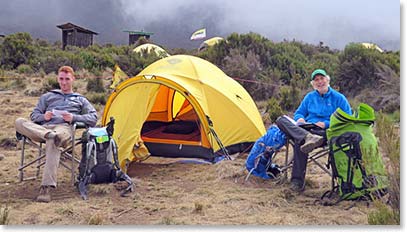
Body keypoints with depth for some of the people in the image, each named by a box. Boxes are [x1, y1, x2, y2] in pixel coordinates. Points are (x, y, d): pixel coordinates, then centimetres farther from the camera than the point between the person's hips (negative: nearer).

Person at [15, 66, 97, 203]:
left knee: (52, 142, -42)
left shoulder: (80, 100, 28)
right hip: (43, 127, 3)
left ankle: (47, 187, -49)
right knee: (19, 122, -27)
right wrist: (43, 117, -1)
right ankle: (49, 134, -45)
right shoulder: (47, 96, 32)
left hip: (63, 128, -3)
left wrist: (73, 117, -1)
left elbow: (93, 118, 16)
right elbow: (34, 115, 25)